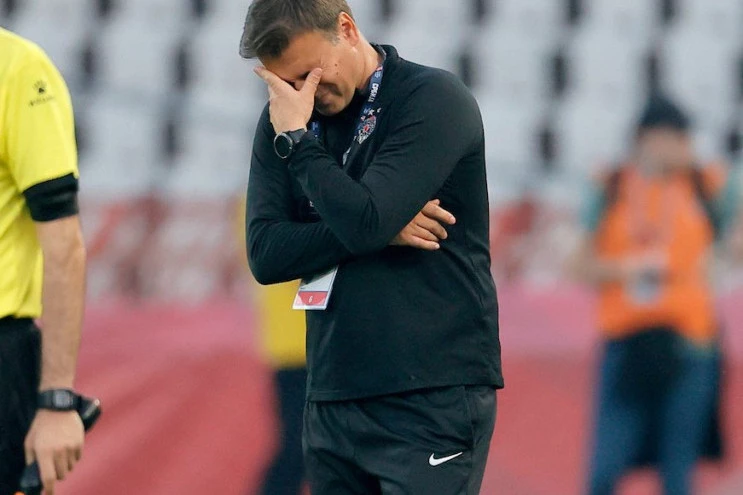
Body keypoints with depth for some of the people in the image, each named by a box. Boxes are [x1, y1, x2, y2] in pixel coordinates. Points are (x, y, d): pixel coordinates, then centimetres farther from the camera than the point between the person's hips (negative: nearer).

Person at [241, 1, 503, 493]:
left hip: (435, 398, -5)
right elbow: (265, 255, 0)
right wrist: (383, 232, -11)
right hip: (334, 400, 5)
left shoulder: (435, 100, -7)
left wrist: (297, 139, -9)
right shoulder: (285, 117, 10)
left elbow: (365, 220, -19)